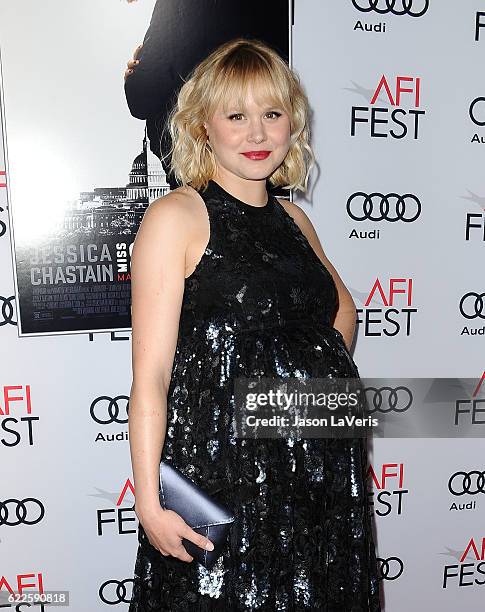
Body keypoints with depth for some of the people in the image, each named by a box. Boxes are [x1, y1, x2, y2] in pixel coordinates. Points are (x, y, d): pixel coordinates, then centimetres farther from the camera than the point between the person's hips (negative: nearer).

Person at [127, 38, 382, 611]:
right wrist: (148, 502, -15)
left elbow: (342, 304, 25)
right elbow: (150, 375, -14)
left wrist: (324, 373, 10)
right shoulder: (175, 216, -11)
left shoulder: (293, 218, 7)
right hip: (219, 470, -6)